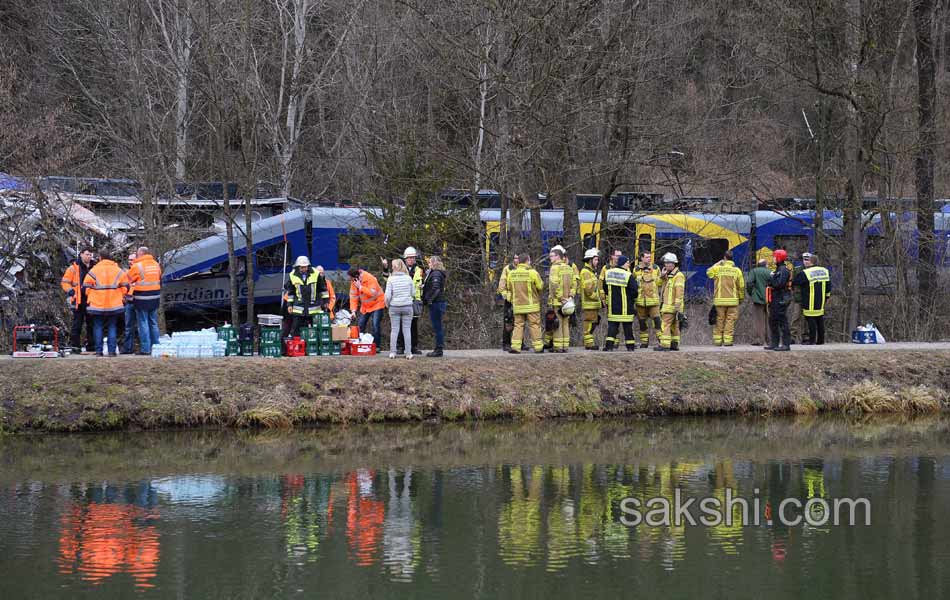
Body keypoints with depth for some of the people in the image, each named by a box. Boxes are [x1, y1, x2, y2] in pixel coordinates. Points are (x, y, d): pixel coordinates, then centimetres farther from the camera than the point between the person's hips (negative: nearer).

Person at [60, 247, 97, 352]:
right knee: (77, 323, -3)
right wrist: (71, 291, -14)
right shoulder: (74, 267, 0)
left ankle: (91, 345, 14)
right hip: (79, 300, -5)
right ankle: (75, 346, 0)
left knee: (91, 323, 7)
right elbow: (65, 282, -1)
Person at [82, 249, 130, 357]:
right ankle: (112, 351, 1)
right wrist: (122, 297, 21)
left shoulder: (94, 271, -4)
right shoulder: (118, 271, 2)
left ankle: (98, 351, 3)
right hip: (114, 305, 2)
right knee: (112, 328, 8)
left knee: (98, 327, 7)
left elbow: (86, 287, -2)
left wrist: (89, 298, 14)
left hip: (97, 304, -2)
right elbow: (125, 286, 6)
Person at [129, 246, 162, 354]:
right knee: (153, 323, 14)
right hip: (155, 298, 6)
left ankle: (145, 348, -3)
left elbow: (127, 280, -3)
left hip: (142, 299, -6)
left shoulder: (137, 266, -11)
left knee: (143, 323, -1)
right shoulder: (156, 264, 9)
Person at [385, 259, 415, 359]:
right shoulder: (408, 278, -3)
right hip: (407, 306, 1)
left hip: (394, 307, -1)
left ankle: (392, 352, 6)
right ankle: (408, 353, 3)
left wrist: (387, 304, 8)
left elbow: (388, 295, -9)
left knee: (394, 329, 7)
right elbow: (413, 293, 3)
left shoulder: (391, 279, -8)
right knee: (407, 329, 5)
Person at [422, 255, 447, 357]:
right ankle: (439, 348, 19)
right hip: (439, 303, 10)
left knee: (437, 327, -7)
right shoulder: (436, 273, 18)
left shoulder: (435, 274, -14)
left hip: (436, 303, -10)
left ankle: (439, 349, -5)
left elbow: (435, 288, -23)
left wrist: (429, 300, -17)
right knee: (438, 327, 14)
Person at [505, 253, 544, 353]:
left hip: (517, 305, 3)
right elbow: (540, 287, -6)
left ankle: (515, 346, -3)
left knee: (518, 325, 8)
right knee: (534, 326, 5)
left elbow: (509, 288, 9)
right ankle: (538, 347, 9)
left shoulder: (511, 273, 2)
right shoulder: (532, 273, -12)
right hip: (531, 305, -3)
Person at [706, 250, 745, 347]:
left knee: (719, 320, 7)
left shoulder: (717, 269, -3)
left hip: (719, 300, 0)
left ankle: (717, 340, 7)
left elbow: (708, 272, 19)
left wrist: (717, 263, 23)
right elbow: (741, 286, 3)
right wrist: (741, 298, 17)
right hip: (733, 300, 0)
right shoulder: (737, 270, -1)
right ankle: (727, 340, -2)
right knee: (730, 320, 3)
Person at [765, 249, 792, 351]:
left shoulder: (784, 270, -14)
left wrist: (771, 278, -13)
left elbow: (779, 284, -23)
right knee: (772, 321, 15)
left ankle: (785, 344, -8)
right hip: (775, 300, 11)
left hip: (781, 300, -11)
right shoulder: (778, 269, 18)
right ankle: (774, 343, 21)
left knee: (783, 321, -9)